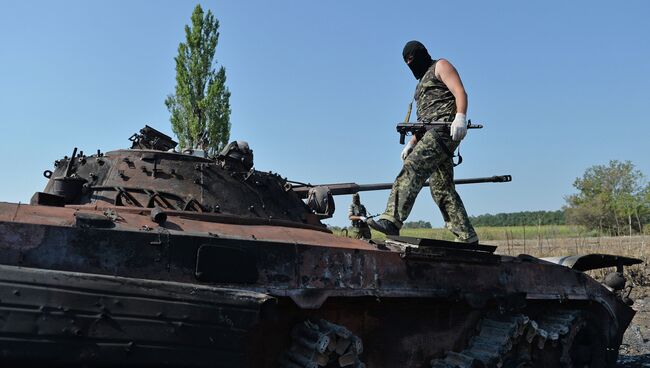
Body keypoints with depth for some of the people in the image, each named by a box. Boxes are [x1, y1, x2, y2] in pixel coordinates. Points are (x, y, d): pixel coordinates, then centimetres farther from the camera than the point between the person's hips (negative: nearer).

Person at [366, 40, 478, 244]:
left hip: (445, 129, -10)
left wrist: (460, 117, -27)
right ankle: (467, 238, 6)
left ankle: (392, 221, -35)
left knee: (412, 168, -25)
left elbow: (460, 93, -9)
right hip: (432, 133, 10)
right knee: (442, 190, 4)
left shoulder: (440, 66, 8)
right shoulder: (422, 83, 33)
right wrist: (411, 143, 20)